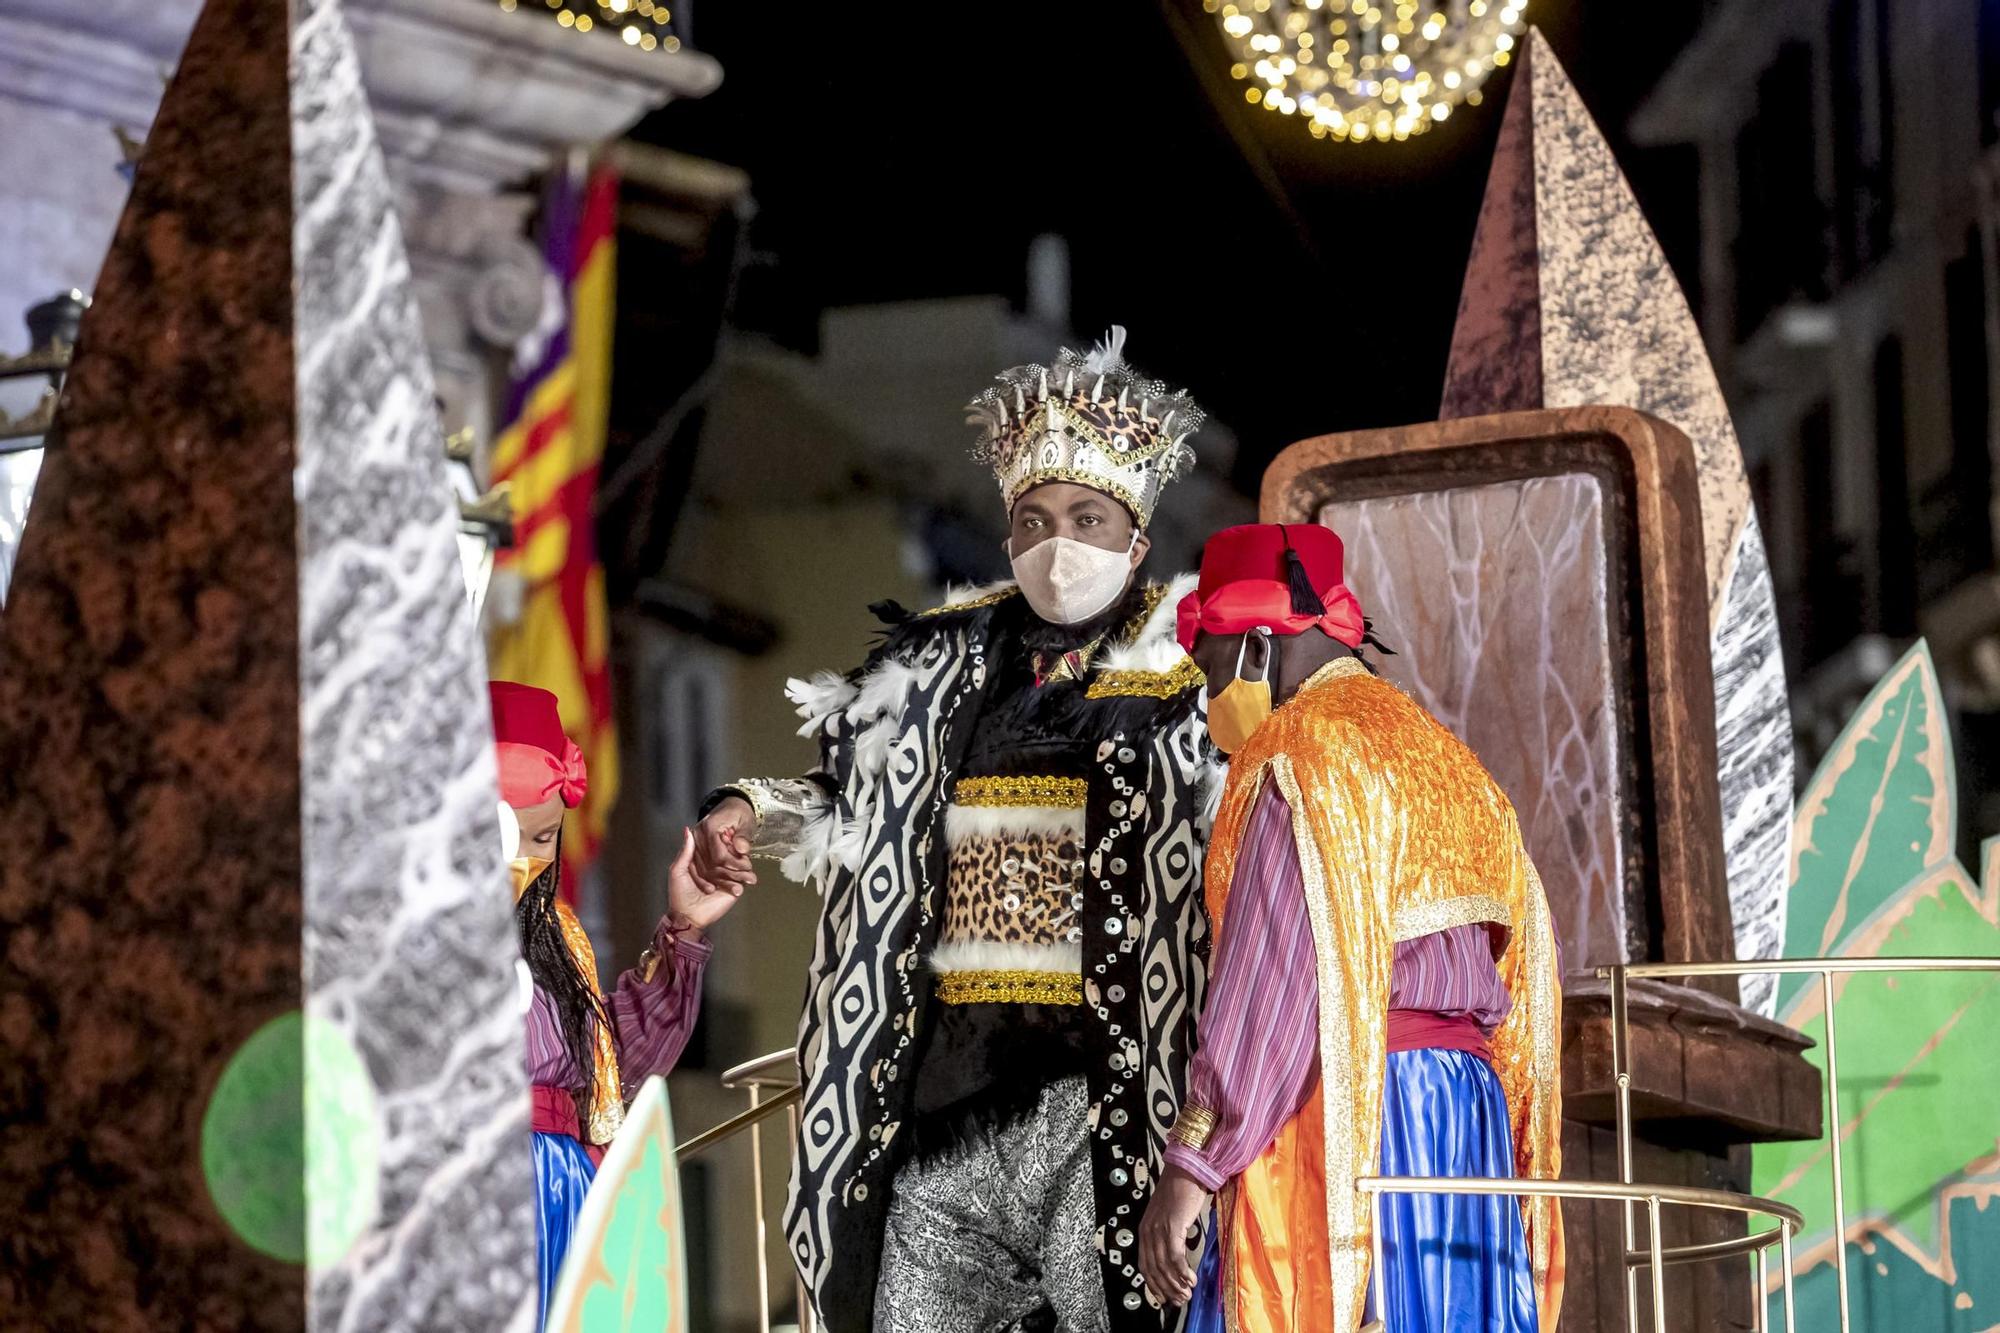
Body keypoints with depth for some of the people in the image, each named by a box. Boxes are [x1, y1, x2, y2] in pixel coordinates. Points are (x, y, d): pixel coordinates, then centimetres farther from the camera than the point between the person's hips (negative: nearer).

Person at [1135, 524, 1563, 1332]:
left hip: (1339, 1119, -9)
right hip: (1468, 1115, 9)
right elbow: (1509, 994, 19)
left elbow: (1273, 976, -16)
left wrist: (1191, 1164, -17)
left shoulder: (1306, 747, -6)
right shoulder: (1440, 754, 21)